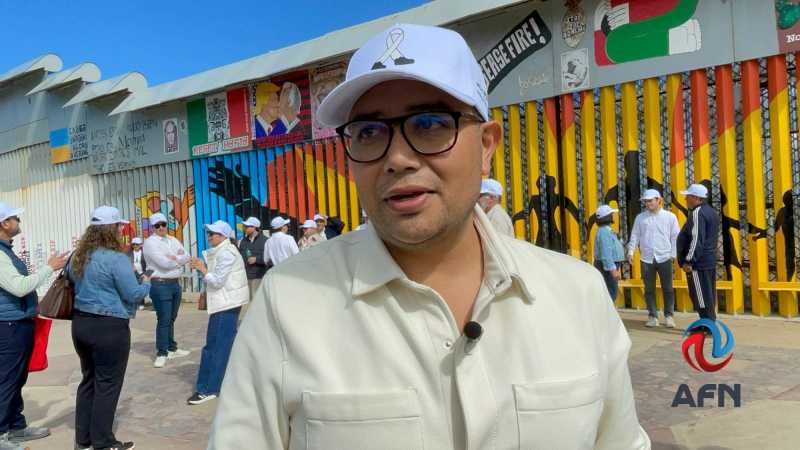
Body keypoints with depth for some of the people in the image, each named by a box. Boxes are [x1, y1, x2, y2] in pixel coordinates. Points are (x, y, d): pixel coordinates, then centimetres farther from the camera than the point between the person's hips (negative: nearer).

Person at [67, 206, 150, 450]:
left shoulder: (78, 256, 8)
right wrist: (146, 283, 3)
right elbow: (133, 295, -16)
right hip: (109, 327, -8)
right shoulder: (116, 258, -17)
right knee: (107, 384, 2)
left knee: (89, 379, 18)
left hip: (80, 322, 8)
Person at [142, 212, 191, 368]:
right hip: (160, 285, -7)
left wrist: (174, 258, -14)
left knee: (171, 318, 16)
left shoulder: (173, 240, 14)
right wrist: (180, 259, -3)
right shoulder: (150, 242, -8)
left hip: (176, 283, 7)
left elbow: (187, 257, 3)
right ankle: (162, 353, 1)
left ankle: (172, 348, 26)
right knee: (163, 319, -7)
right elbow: (164, 263, -19)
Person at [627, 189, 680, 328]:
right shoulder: (640, 218, 7)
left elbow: (675, 237, 3)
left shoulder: (670, 217, 3)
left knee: (668, 289, 4)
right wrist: (630, 252, -5)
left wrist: (673, 254, -5)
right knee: (649, 290, 6)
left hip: (664, 258, -1)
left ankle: (668, 316, 16)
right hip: (646, 259, 2)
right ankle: (652, 316, 16)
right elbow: (635, 236, 6)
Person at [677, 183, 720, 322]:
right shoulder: (711, 212, 15)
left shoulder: (697, 213, -16)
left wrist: (688, 261, -20)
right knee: (708, 297, 15)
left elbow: (696, 239, -23)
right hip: (710, 261, 10)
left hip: (698, 263, -10)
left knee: (701, 298, -4)